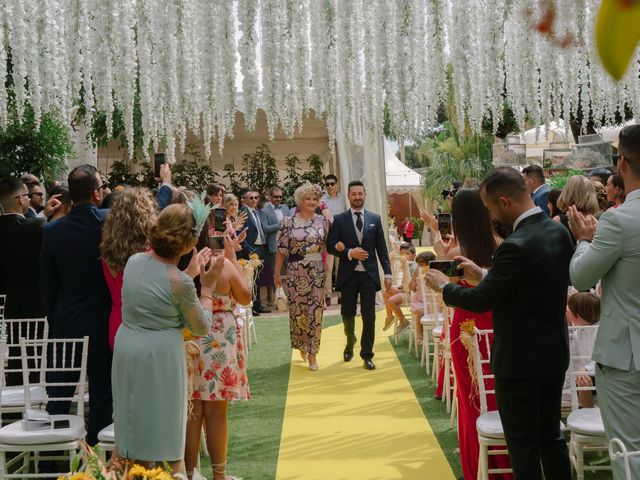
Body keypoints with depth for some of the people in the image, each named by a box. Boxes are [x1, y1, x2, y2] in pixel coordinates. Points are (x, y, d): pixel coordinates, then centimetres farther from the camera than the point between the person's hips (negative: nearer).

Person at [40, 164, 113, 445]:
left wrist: (54, 320, 12)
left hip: (65, 324, 3)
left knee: (59, 394, 12)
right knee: (101, 390, 7)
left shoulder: (52, 231, -5)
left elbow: (47, 284, 2)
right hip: (102, 322, -3)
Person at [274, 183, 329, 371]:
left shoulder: (323, 221, 3)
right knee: (297, 310, 6)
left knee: (315, 312, 0)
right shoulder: (288, 222, -3)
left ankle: (312, 353, 9)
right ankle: (301, 345, 32)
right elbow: (281, 249, 0)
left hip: (318, 272, 1)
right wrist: (277, 272, 2)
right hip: (296, 272, -1)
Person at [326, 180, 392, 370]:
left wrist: (387, 273, -1)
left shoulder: (375, 219, 6)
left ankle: (367, 355, 8)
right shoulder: (339, 219, 1)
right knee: (348, 313, 11)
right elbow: (331, 246, -2)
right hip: (348, 274, 0)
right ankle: (350, 342, 39)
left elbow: (381, 248, 6)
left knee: (369, 315, -2)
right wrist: (349, 253, -17)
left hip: (369, 274, 0)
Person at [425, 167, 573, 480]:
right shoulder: (559, 232, 0)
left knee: (523, 443, 6)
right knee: (551, 436, 19)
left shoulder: (516, 246, -26)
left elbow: (480, 301, -19)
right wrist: (484, 275, 13)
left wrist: (444, 286, -2)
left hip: (520, 360, -8)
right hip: (555, 353, 8)